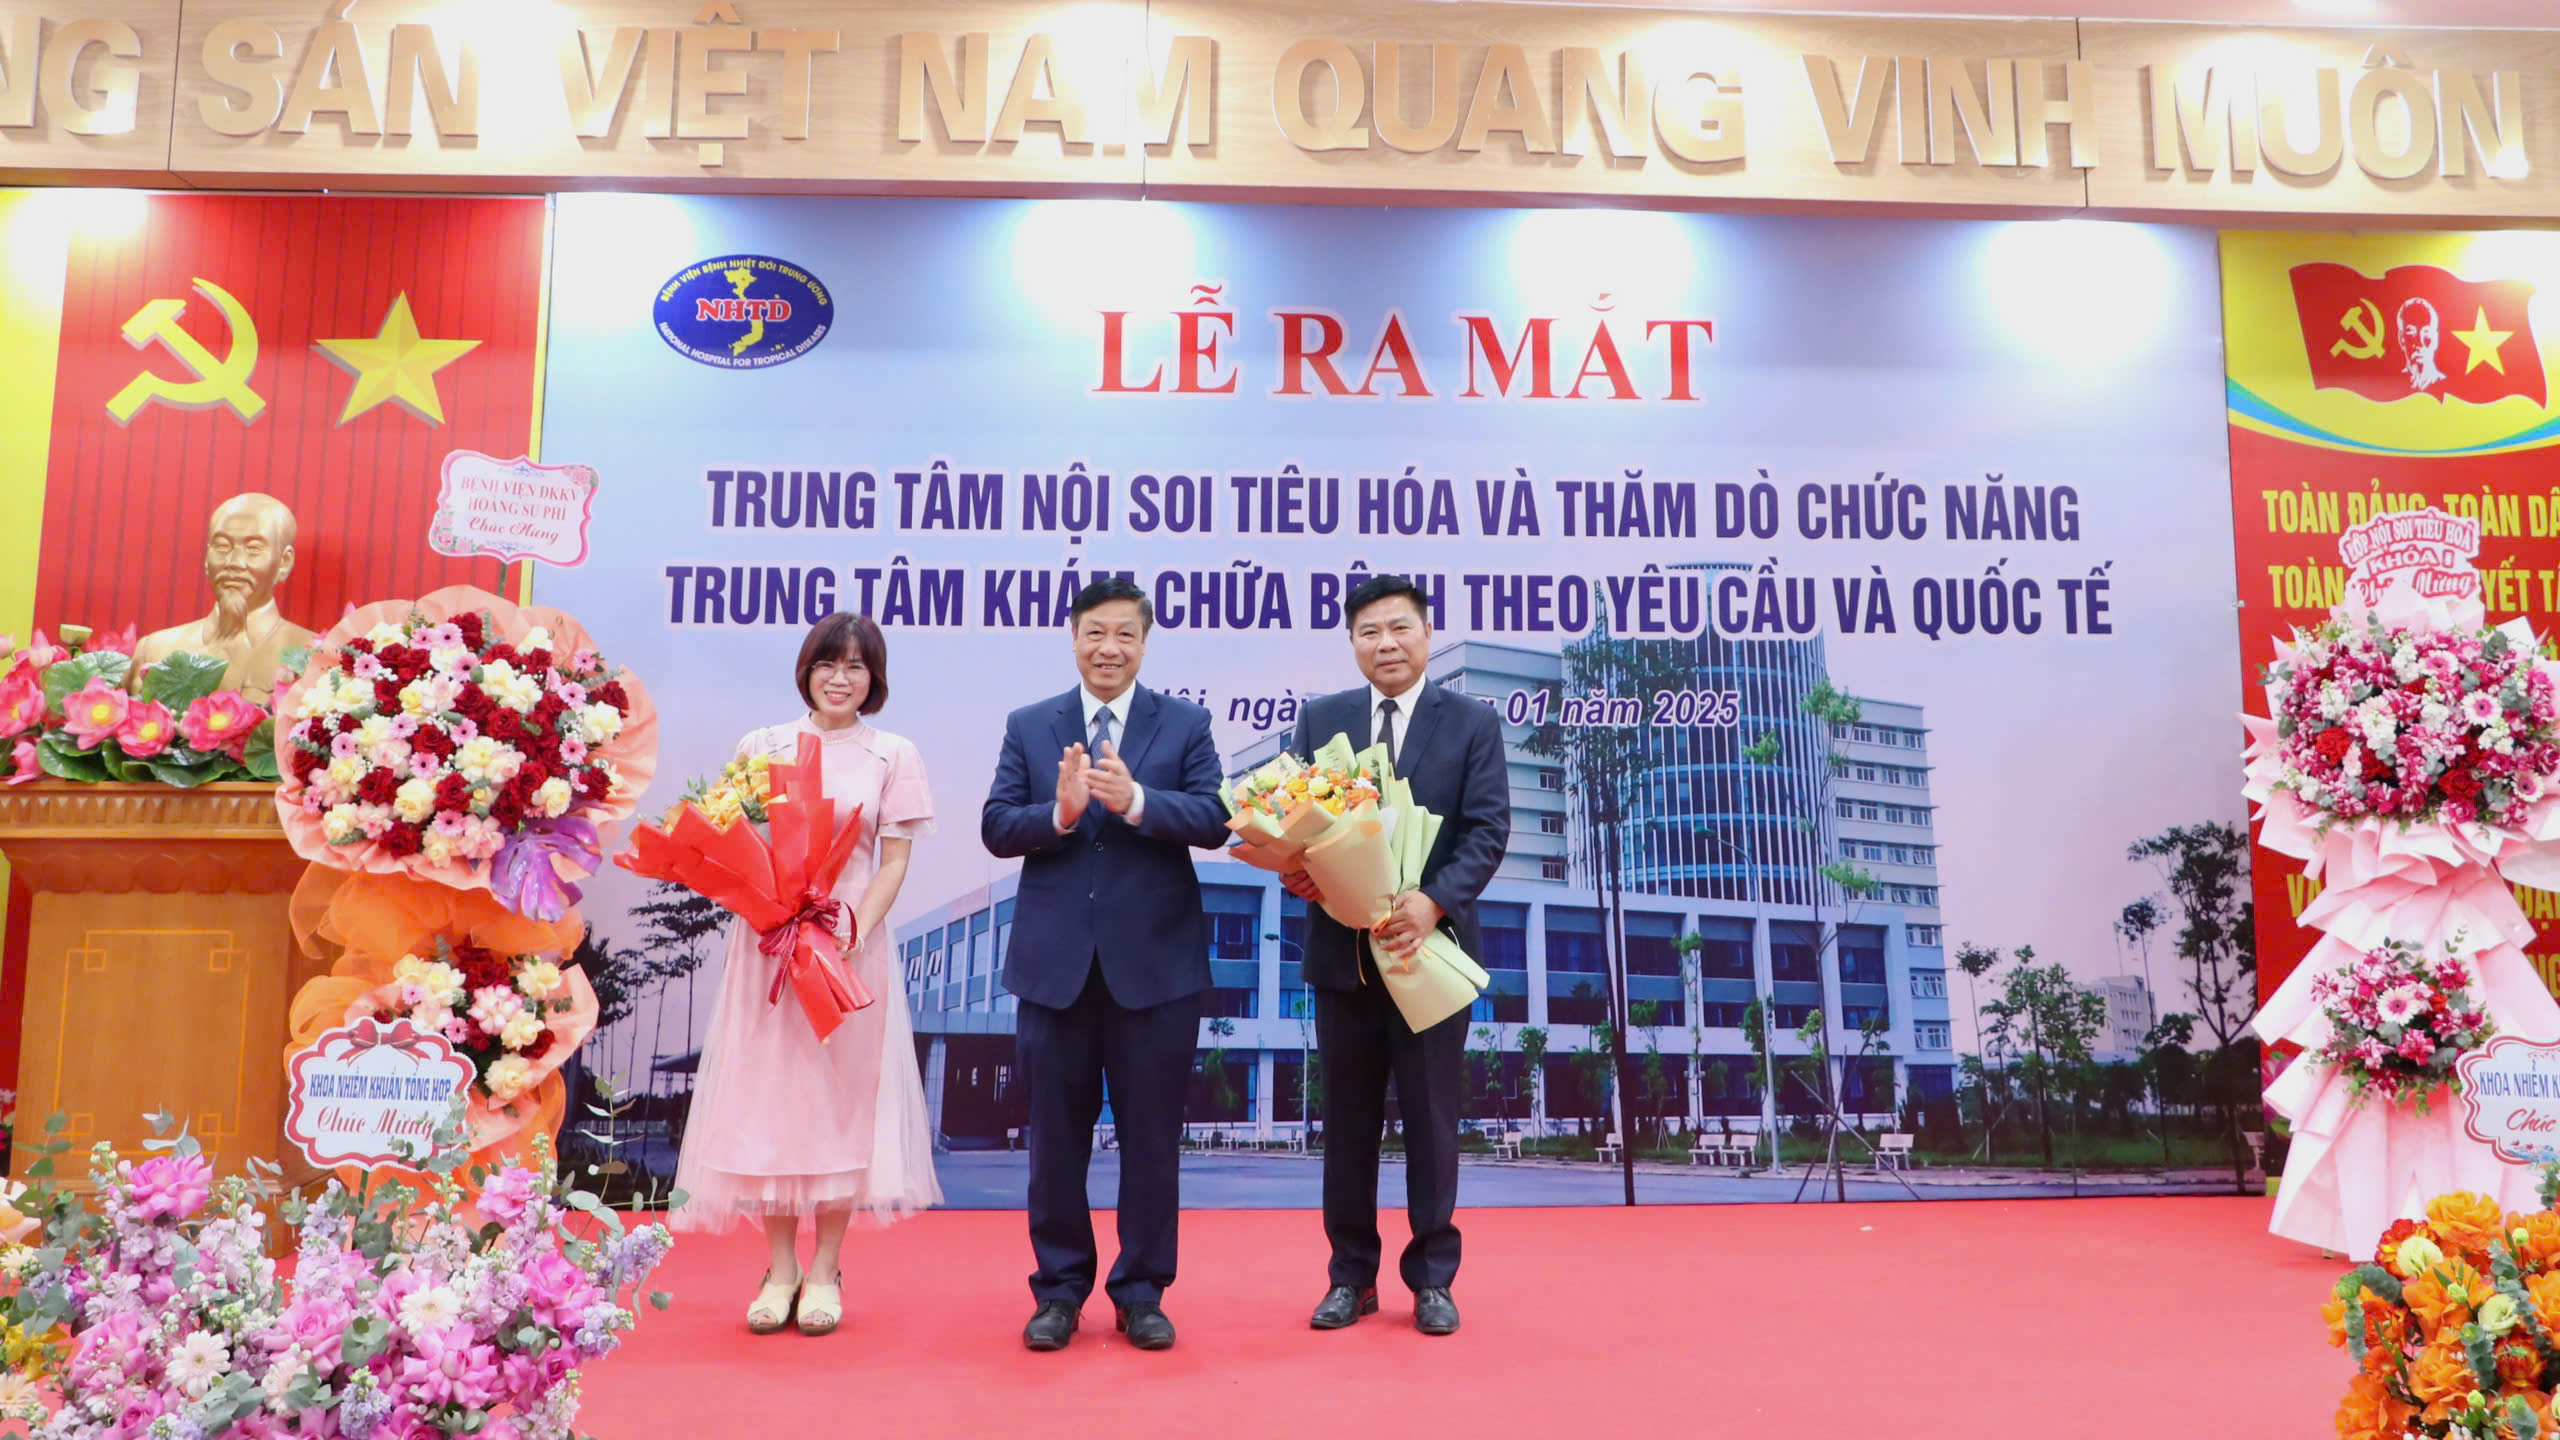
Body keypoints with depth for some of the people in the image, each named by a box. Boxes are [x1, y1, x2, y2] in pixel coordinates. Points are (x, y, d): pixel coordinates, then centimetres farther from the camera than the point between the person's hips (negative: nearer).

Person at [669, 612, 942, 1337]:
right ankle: (780, 1267, 16)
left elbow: (894, 861, 2)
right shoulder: (760, 746, 8)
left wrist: (854, 930, -12)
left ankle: (824, 1270, 14)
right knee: (768, 1094, 4)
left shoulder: (893, 755, 5)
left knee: (840, 1095, 3)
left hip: (850, 947, -1)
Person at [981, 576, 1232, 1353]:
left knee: (1151, 1137, 7)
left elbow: (1213, 821, -9)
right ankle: (1059, 1289, 25)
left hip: (1155, 963, -1)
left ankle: (1141, 1291, 22)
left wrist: (1136, 800, -25)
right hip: (1055, 961, 1)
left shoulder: (1186, 723, 3)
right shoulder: (1029, 726, 7)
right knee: (1057, 1136, 11)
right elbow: (997, 828, -1)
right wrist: (1059, 812, -20)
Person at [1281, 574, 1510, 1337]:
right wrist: (1293, 867, -18)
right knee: (1347, 1120, 11)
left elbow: (1488, 829, -7)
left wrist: (1433, 902, -23)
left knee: (1431, 1119, 7)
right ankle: (1351, 1275, 24)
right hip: (1341, 951, 2)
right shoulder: (1320, 718, 7)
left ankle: (1432, 1279, 21)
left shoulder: (1472, 722, 0)